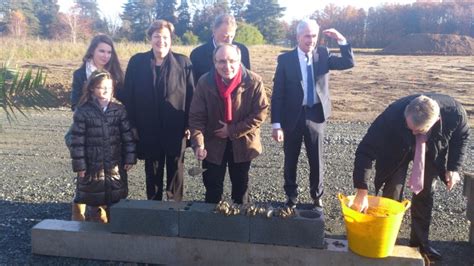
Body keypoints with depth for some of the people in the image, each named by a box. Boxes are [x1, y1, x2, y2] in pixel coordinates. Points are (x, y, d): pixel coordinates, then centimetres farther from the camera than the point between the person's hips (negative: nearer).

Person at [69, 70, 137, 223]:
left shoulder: (119, 110, 1)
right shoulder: (83, 112, -7)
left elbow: (128, 136, 3)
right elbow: (77, 141, -7)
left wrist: (130, 159, 0)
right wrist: (79, 165, -8)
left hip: (116, 166, 2)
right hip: (93, 166, -2)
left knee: (116, 202, 11)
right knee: (96, 204, 8)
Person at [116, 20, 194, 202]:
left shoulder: (183, 63, -3)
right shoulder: (137, 62, 0)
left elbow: (191, 96, -3)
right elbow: (128, 96, 1)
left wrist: (189, 125, -7)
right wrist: (132, 125, -3)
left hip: (176, 129, -1)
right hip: (149, 130, 1)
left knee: (175, 170, 10)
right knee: (152, 171, 14)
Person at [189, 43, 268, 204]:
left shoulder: (253, 82, -17)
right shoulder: (204, 82, -14)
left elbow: (260, 114, -14)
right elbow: (196, 117, -14)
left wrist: (233, 131, -17)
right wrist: (198, 144, -28)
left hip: (242, 144, 0)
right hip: (213, 144, 0)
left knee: (241, 188, 19)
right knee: (212, 191, 12)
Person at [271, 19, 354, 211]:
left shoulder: (323, 54, 4)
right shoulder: (285, 59, -5)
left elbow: (349, 63, 0)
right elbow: (277, 93, -7)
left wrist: (342, 41, -12)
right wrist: (276, 123, -11)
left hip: (316, 116, 2)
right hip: (293, 116, -1)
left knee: (316, 161, 11)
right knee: (290, 160, 11)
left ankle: (317, 197, 29)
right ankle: (291, 198, 29)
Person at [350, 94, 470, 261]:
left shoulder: (454, 111, -34)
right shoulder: (392, 115, -42)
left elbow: (461, 136, -8)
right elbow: (366, 151, -39)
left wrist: (454, 167, -17)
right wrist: (361, 192, -43)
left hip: (431, 152, 2)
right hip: (397, 150, -2)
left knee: (425, 194, 6)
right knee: (392, 195, -8)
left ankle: (420, 241, 23)